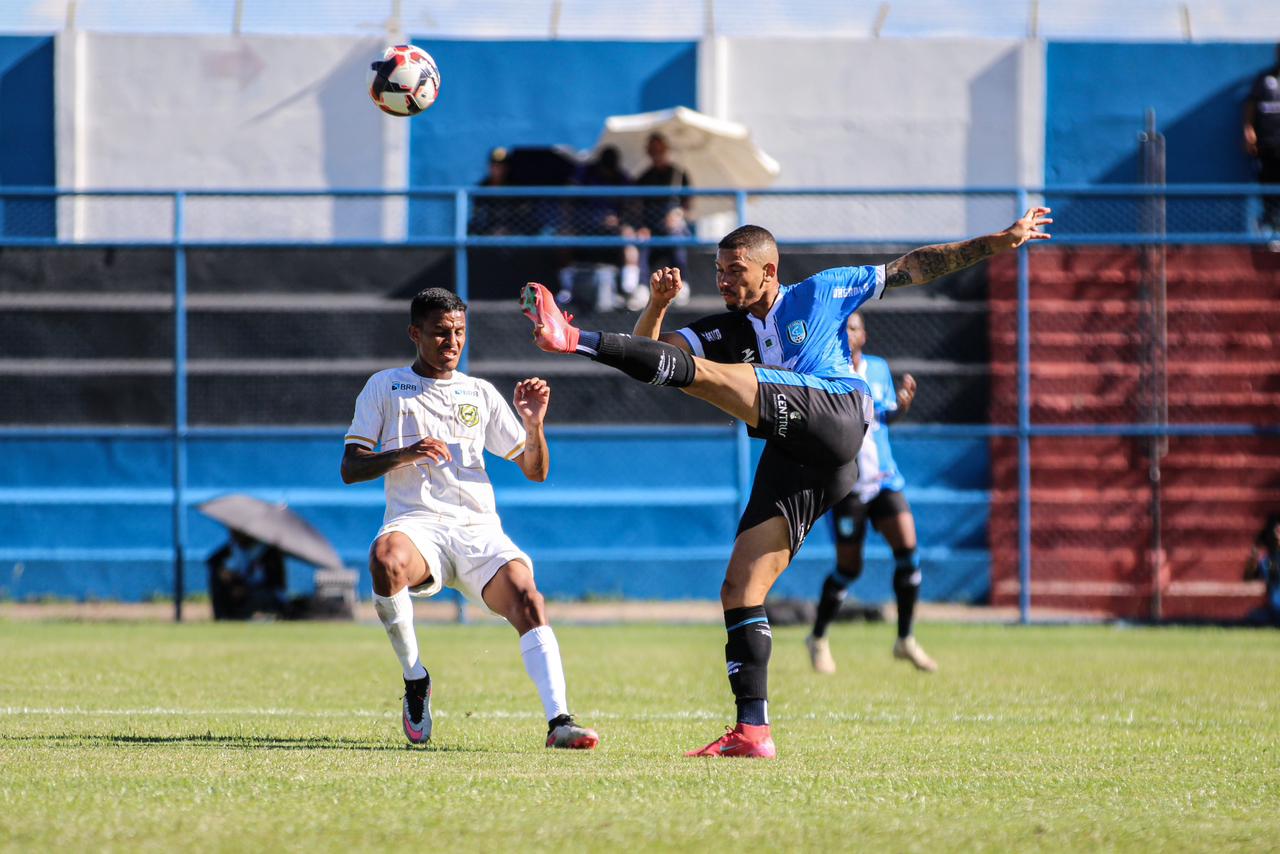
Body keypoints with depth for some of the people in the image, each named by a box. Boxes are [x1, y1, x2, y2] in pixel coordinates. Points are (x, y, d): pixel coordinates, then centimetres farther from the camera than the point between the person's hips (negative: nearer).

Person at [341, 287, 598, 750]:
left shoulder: (480, 394, 20)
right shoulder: (385, 387, 13)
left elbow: (535, 471, 19)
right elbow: (350, 468, 6)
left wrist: (534, 423, -1)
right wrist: (404, 455, -12)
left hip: (479, 529, 2)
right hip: (416, 522, -2)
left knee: (526, 597, -27)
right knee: (384, 560, -38)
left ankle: (558, 720, -36)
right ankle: (415, 679, -16)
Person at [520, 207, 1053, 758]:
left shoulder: (820, 293, 18)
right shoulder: (724, 333, 27)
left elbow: (913, 268, 21)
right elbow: (650, 347, 14)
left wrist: (998, 242, 18)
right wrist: (658, 304, -4)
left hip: (835, 413, -6)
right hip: (793, 462, 6)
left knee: (696, 368, -20)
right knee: (739, 590, -3)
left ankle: (575, 340, -29)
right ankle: (753, 732, -2)